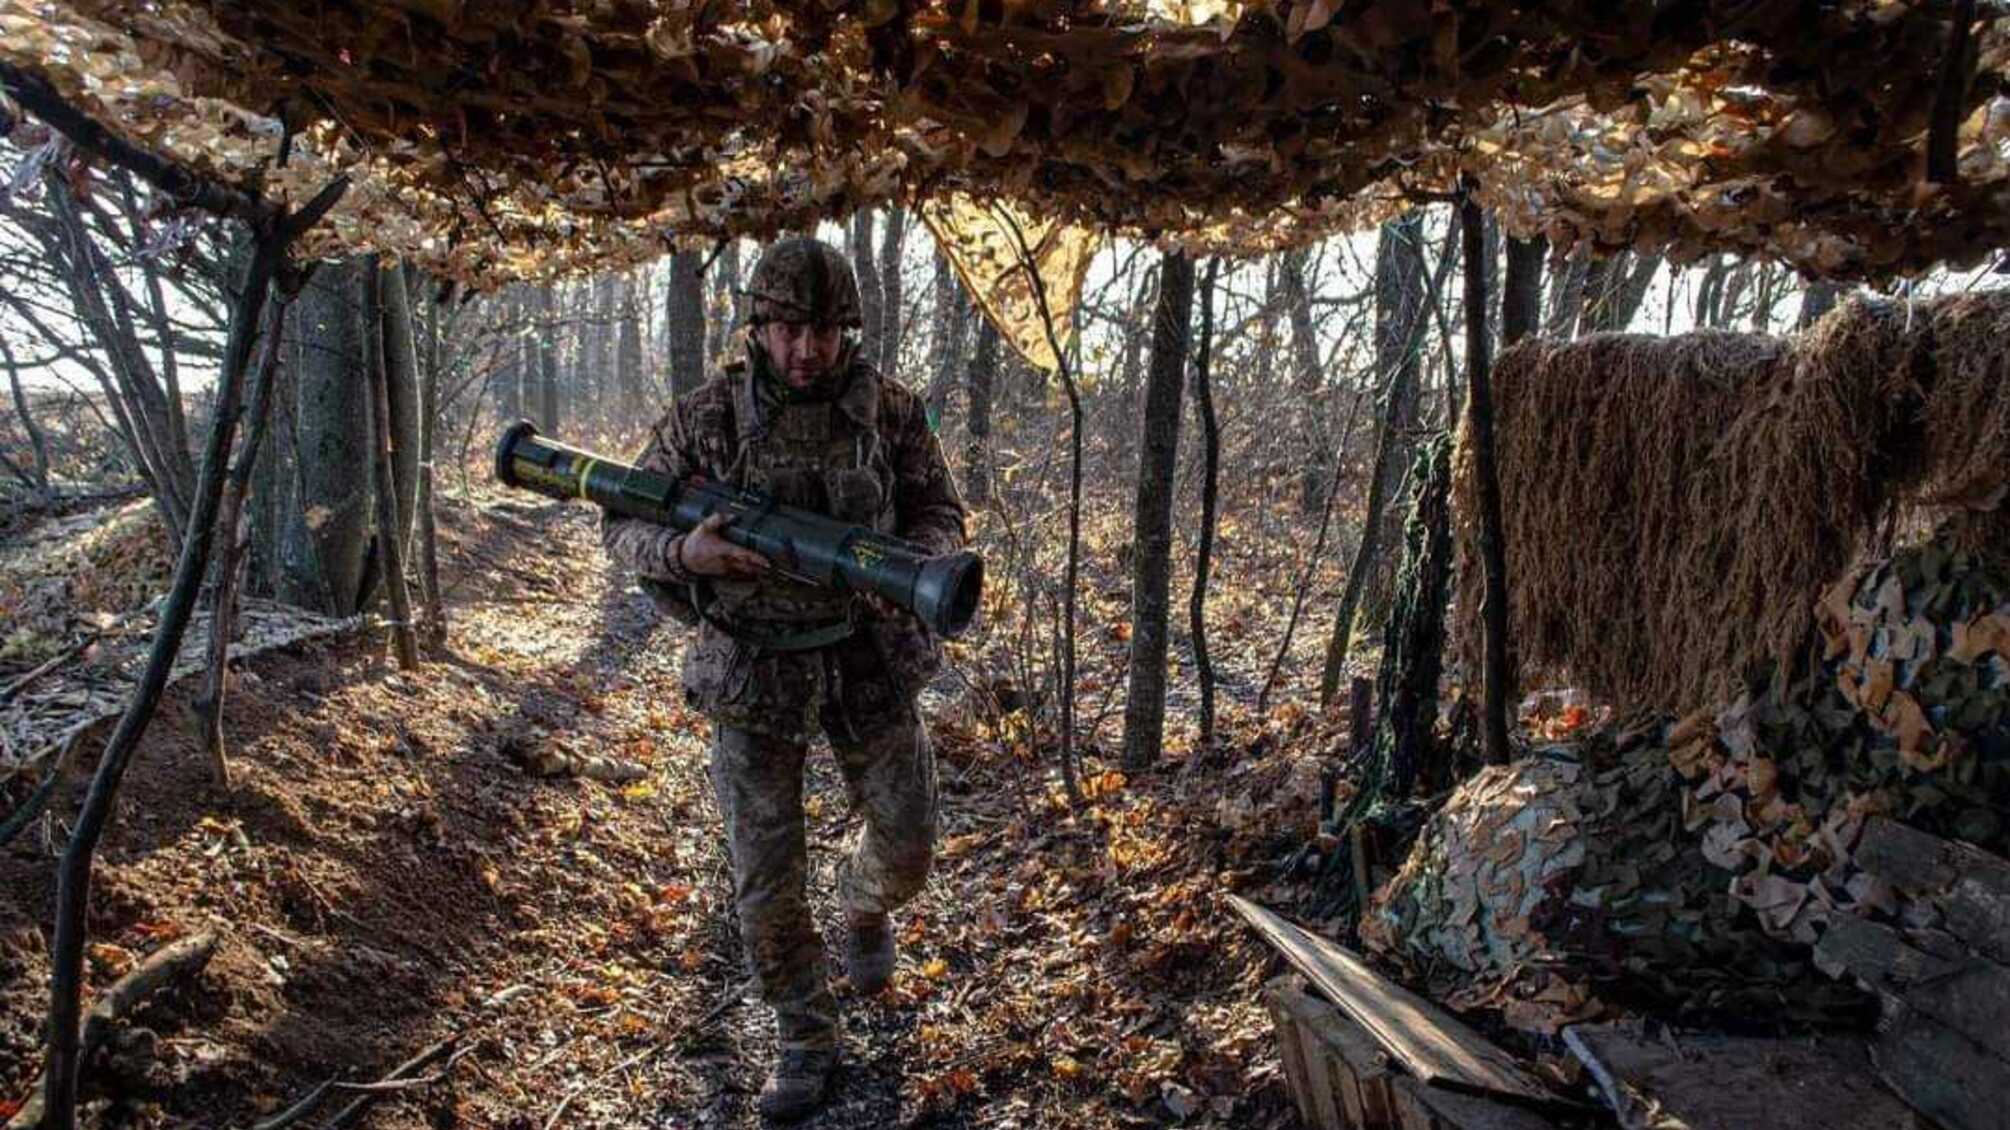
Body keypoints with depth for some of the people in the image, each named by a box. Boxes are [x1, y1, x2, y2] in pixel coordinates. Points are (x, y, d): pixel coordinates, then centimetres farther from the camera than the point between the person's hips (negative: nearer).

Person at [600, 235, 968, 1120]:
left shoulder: (890, 412, -5)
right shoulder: (704, 419, -7)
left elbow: (942, 515, 1)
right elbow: (623, 527, -2)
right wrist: (686, 554, -25)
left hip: (869, 663, 1)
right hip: (752, 677, -1)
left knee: (906, 848, 12)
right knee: (765, 880, 6)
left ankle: (861, 903, 48)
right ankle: (806, 1042, 28)